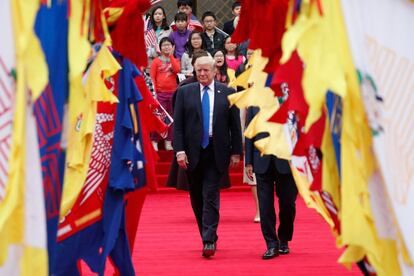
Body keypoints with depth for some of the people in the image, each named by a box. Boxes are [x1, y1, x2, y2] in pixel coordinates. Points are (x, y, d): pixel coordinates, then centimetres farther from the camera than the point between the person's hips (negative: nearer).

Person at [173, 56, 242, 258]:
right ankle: (207, 237, 22)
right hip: (192, 152, 2)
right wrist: (179, 150, -8)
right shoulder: (185, 92, 5)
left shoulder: (227, 93, 3)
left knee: (211, 195, -10)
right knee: (197, 197, 9)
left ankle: (209, 241, -14)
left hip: (216, 153, -2)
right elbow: (177, 124, 2)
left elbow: (235, 125, 5)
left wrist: (236, 152, 1)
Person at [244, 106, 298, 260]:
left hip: (286, 162, -1)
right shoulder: (254, 103, 7)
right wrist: (248, 162, 4)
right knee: (265, 206, -2)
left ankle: (283, 241, 26)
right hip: (262, 162, 1)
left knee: (287, 203, 7)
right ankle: (272, 245, 4)